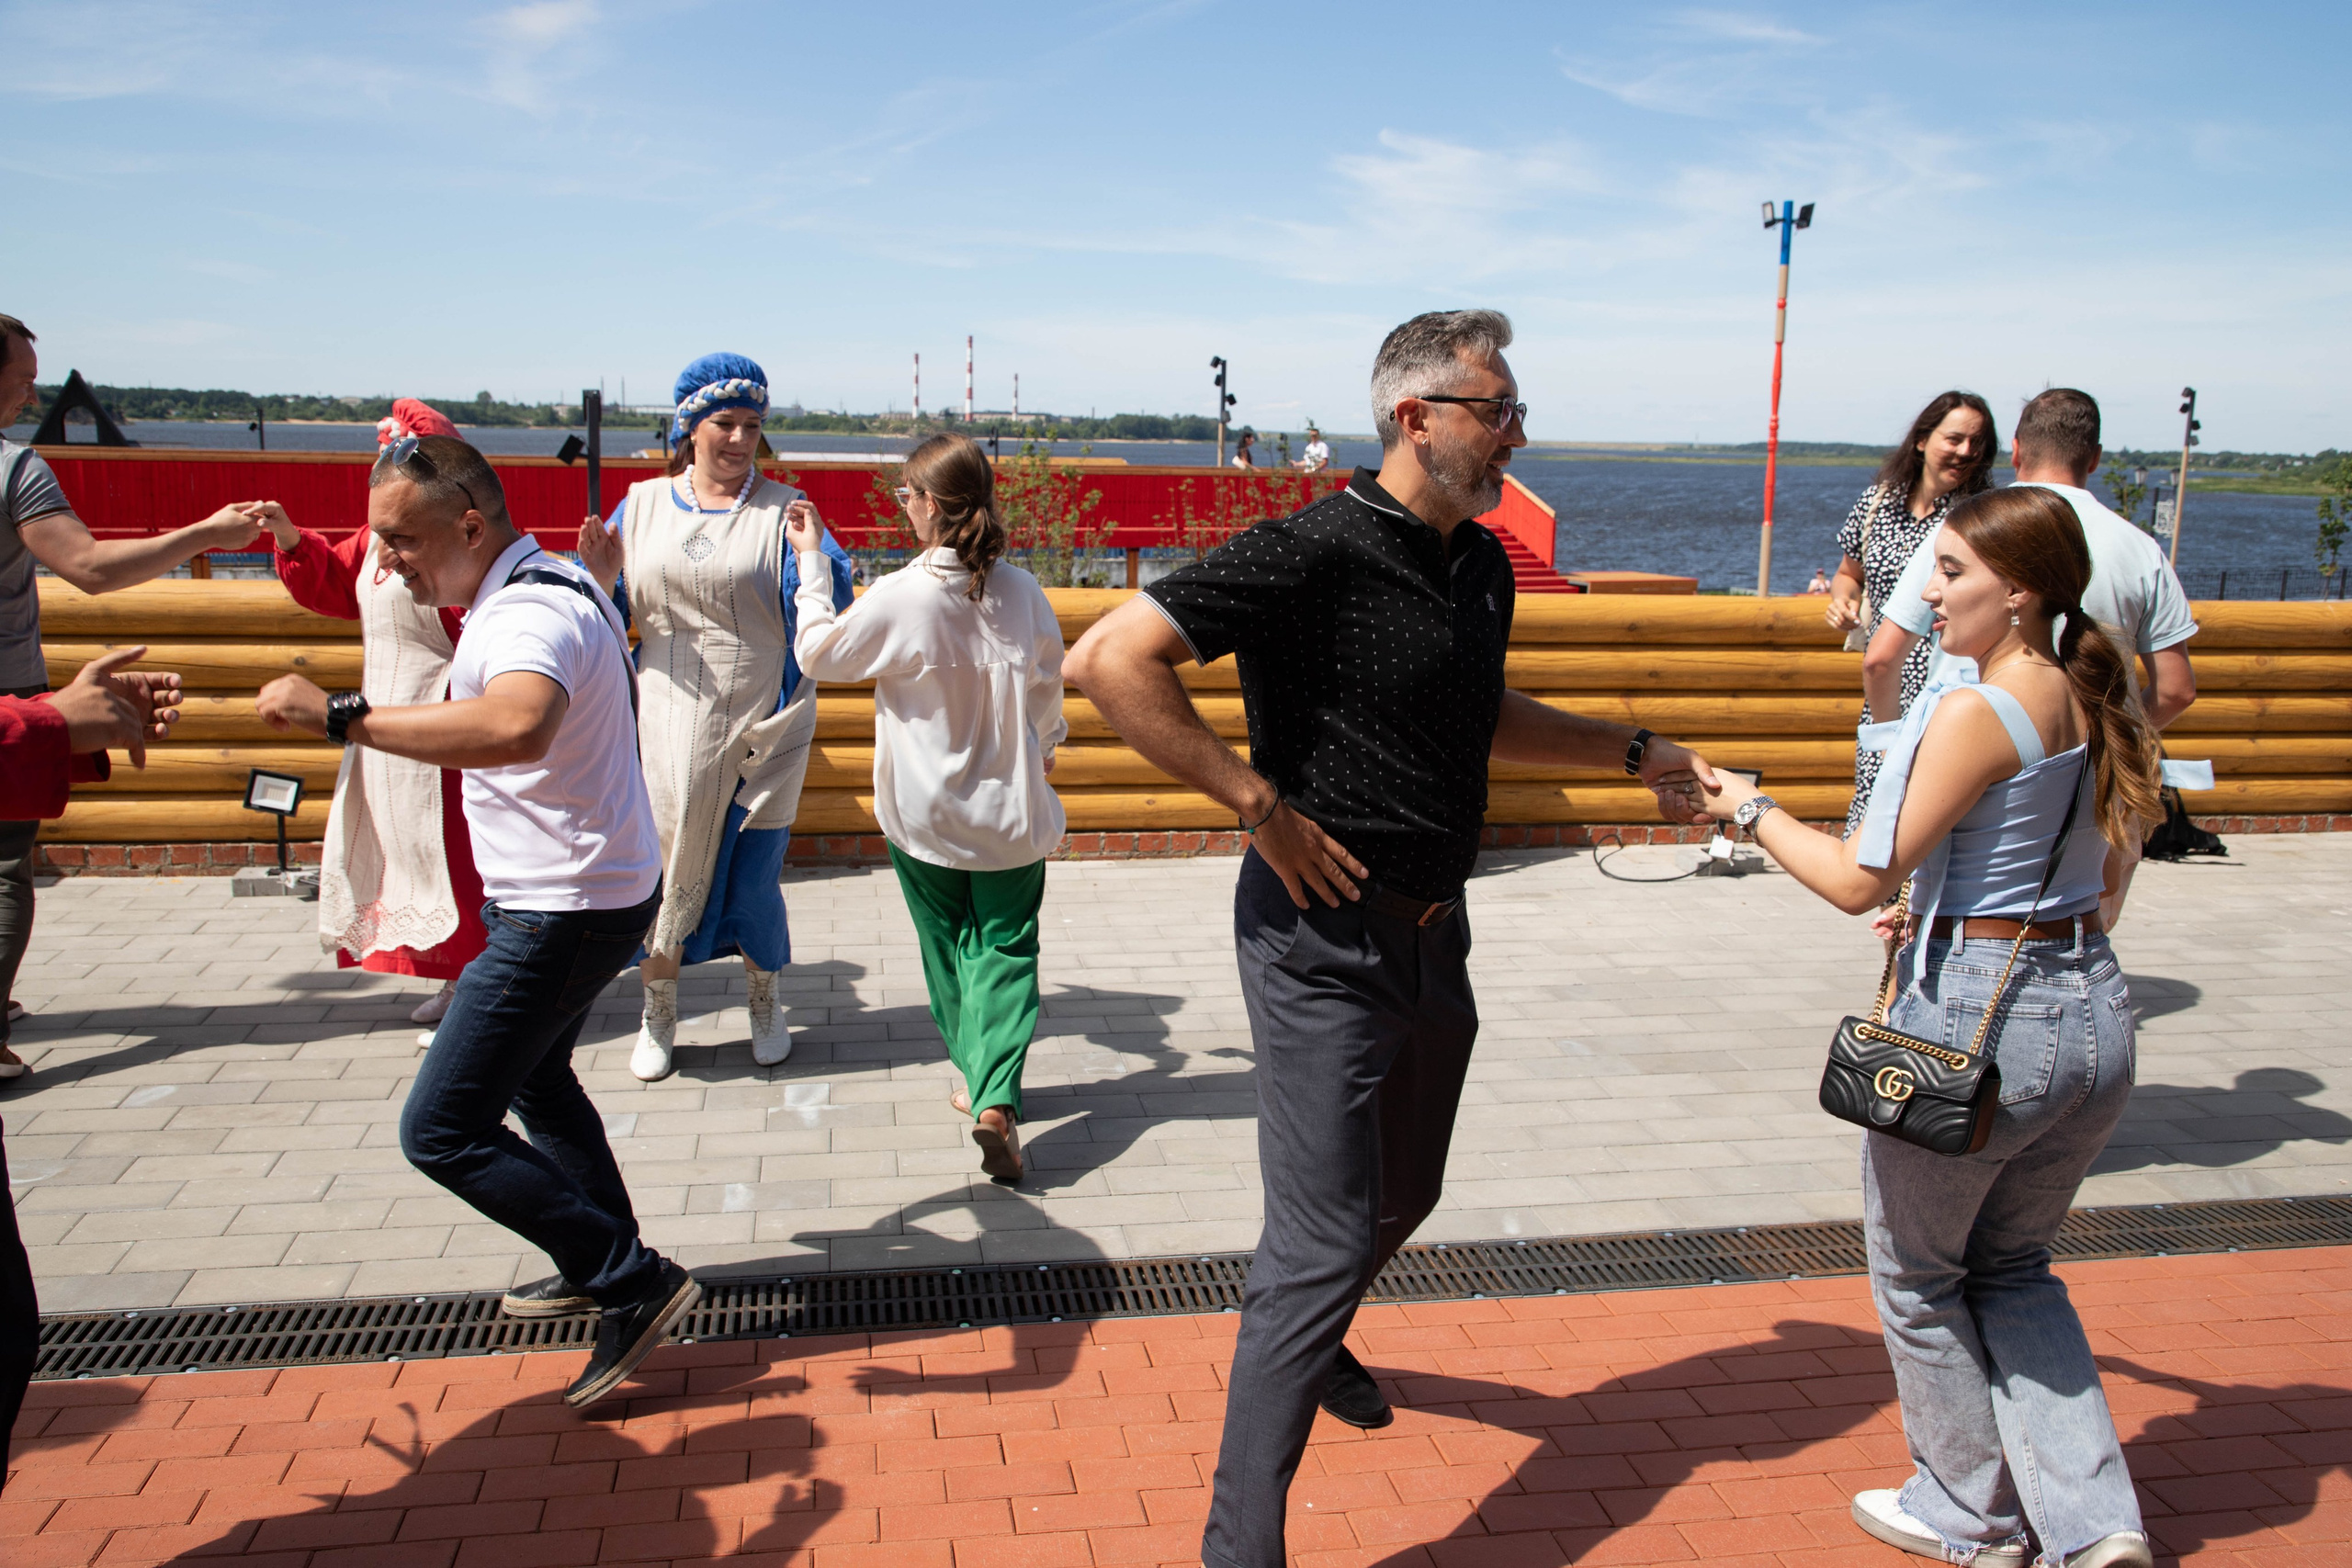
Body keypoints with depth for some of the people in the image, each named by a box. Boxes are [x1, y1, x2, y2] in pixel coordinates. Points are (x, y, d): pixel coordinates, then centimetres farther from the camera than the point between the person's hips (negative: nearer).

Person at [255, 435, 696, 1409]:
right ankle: (599, 1266, 42)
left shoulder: (530, 617, -26)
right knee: (536, 1080, 28)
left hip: (563, 913, -11)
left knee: (442, 1132, -6)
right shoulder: (551, 586, 8)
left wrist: (341, 716, -46)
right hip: (599, 887, 11)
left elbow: (516, 726, -50)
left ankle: (633, 1283, -1)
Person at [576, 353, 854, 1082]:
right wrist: (602, 578, -12)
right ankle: (658, 1014, 27)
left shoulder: (782, 509, -2)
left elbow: (828, 604, -14)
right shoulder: (643, 505, 7)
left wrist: (814, 564, -33)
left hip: (760, 727, -2)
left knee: (752, 871, 4)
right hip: (670, 726, 2)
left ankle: (764, 1003, 28)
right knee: (664, 863, 7)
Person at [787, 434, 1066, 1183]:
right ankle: (997, 1098, -9)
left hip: (924, 814, -1)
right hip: (1011, 810, 2)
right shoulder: (1023, 591, -7)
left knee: (948, 944, 18)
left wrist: (811, 561, 6)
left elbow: (817, 652, -3)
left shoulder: (900, 597, -18)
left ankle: (976, 1078, 30)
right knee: (1006, 947, 6)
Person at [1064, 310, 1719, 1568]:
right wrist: (1261, 806, -25)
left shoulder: (1480, 564, 8)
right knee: (1326, 1238, -6)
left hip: (1433, 931, 9)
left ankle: (1308, 1346, 54)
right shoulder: (1313, 554, -20)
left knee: (1403, 1196, 25)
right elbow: (1109, 662, -26)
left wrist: (1634, 752, 20)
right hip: (1323, 938, -8)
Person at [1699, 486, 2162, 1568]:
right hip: (2095, 1013, 8)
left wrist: (1752, 809, -3)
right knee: (2013, 1268, 25)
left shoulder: (1974, 713, -19)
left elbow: (1857, 882, -17)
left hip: (1976, 1020, -8)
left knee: (1919, 1279, 16)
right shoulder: (2092, 703, 5)